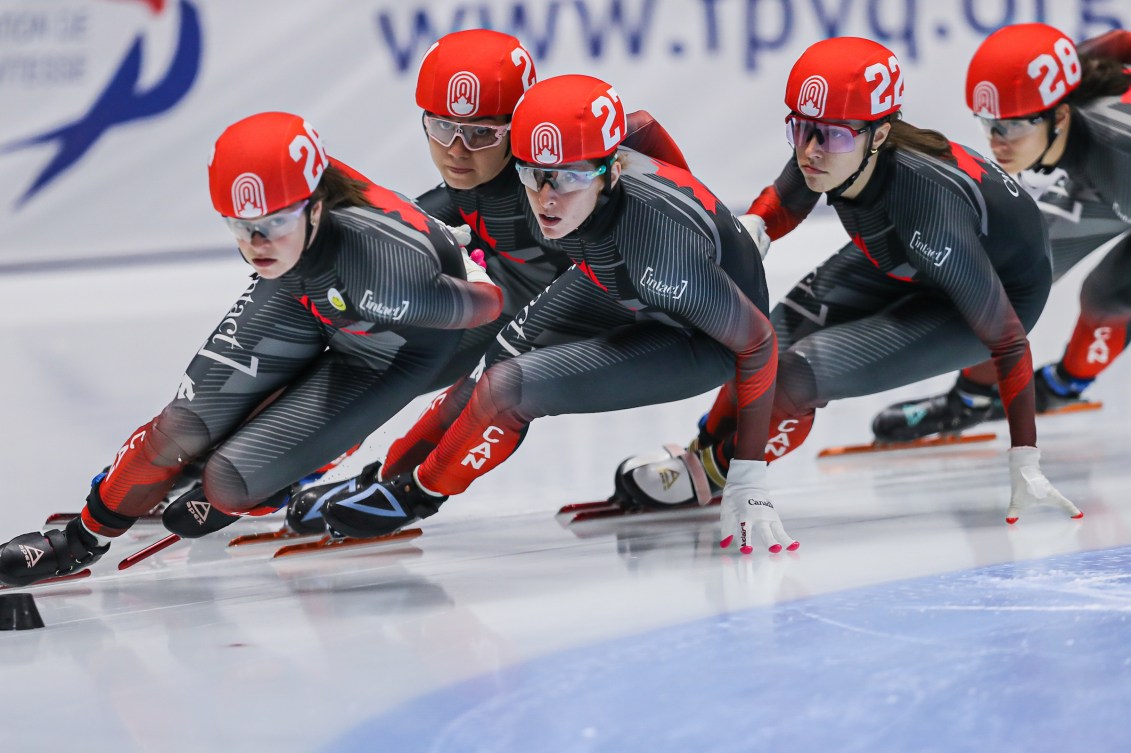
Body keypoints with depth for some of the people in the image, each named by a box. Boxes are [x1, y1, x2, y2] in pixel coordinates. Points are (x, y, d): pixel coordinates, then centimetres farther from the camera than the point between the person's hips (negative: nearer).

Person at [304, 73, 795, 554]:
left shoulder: (659, 240, -41)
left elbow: (757, 342, -30)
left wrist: (748, 483, -28)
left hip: (700, 336, -7)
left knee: (507, 387, -18)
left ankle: (418, 492, 10)